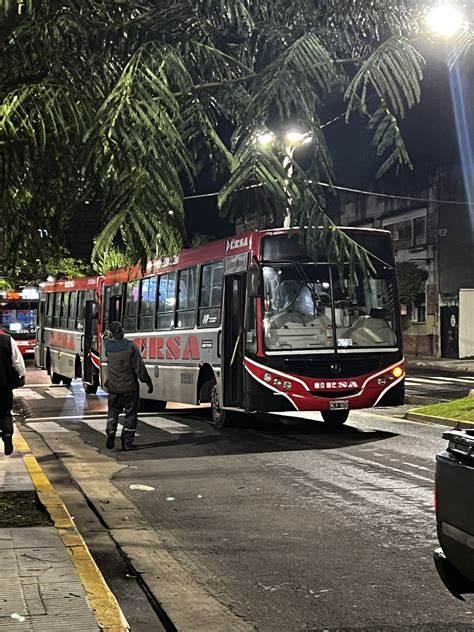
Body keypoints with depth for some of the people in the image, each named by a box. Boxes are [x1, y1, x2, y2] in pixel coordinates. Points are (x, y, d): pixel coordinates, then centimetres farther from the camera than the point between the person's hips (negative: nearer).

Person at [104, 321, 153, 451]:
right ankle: (127, 441, 7)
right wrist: (148, 381, -6)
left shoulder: (108, 345, -6)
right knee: (131, 413, 7)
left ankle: (111, 431, -3)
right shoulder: (130, 346, -15)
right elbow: (139, 366, -14)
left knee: (113, 411, 19)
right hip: (130, 386, -3)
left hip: (114, 386, 3)